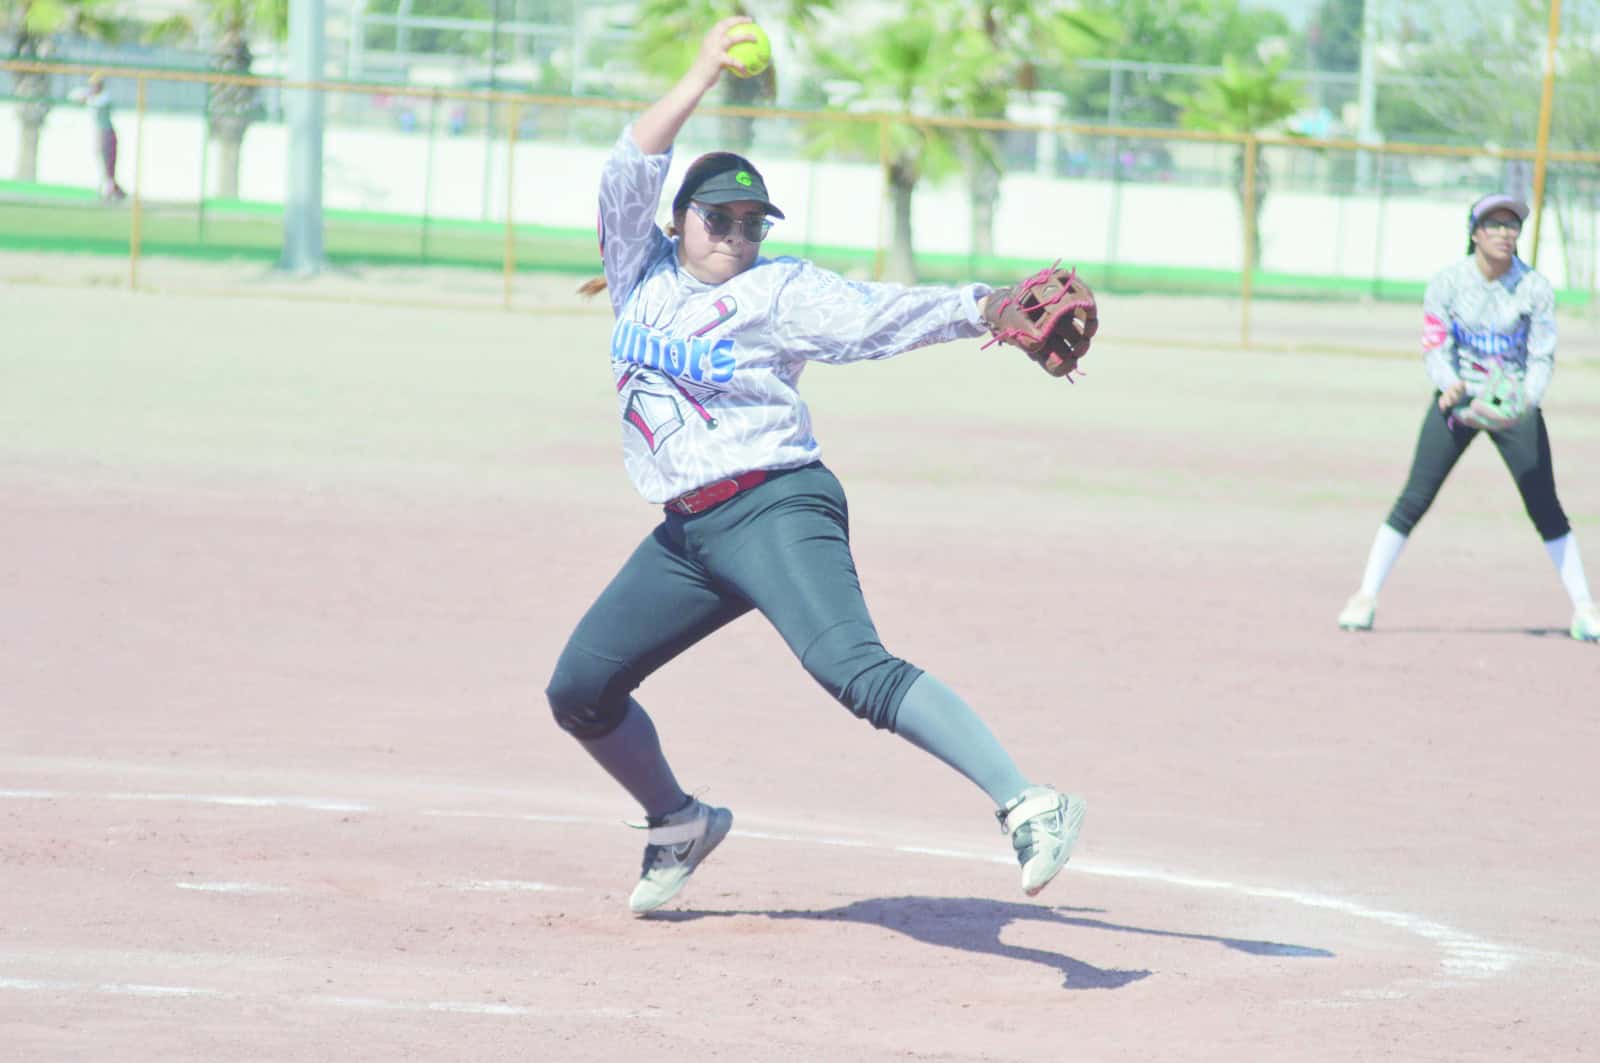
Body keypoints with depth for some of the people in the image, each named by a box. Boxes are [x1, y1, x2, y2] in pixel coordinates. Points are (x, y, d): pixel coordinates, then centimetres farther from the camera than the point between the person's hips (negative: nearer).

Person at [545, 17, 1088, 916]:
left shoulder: (777, 292, -3)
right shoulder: (643, 271, 11)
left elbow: (874, 312, -15)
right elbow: (629, 173, -1)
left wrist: (980, 310, -30)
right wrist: (702, 78, -7)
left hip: (775, 511, -7)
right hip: (687, 534, 7)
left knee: (855, 669, -27)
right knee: (579, 691, 9)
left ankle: (1027, 806, -38)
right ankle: (680, 824, 33)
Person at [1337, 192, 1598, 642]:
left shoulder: (1535, 287, -7)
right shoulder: (1447, 282, -7)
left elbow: (1542, 357, -10)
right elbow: (1435, 350, -9)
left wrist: (1525, 402, -28)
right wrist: (1452, 385, -30)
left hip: (1515, 404, 0)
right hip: (1457, 401, 0)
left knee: (1545, 505, -3)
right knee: (1414, 499, -6)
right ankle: (1365, 597, 0)